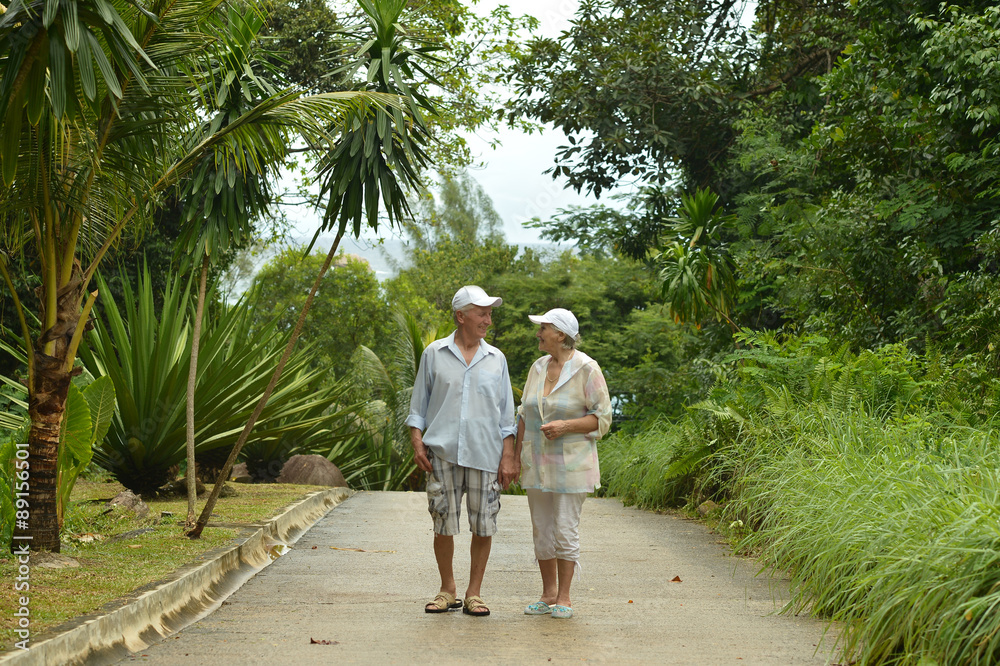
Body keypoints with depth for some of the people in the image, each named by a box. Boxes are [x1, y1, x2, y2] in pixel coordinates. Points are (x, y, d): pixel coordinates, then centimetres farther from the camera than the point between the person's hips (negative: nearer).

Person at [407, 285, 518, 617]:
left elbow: (506, 413, 12)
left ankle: (474, 593, 13)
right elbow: (418, 403, 11)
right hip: (442, 453, -1)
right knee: (443, 525, 1)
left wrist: (508, 455, 3)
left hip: (484, 454, 1)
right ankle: (447, 590, 17)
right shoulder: (434, 353, 7)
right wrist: (417, 442, -1)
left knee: (483, 526, 0)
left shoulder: (496, 359, 11)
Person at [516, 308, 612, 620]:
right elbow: (524, 415, 17)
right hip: (536, 463, 5)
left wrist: (566, 425, -19)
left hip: (570, 462, -5)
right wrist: (516, 455, 12)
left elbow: (602, 418, -6)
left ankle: (564, 597, 8)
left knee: (566, 529, -3)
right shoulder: (538, 367, 10)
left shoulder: (586, 369, -8)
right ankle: (548, 594, 18)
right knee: (541, 529, 7)